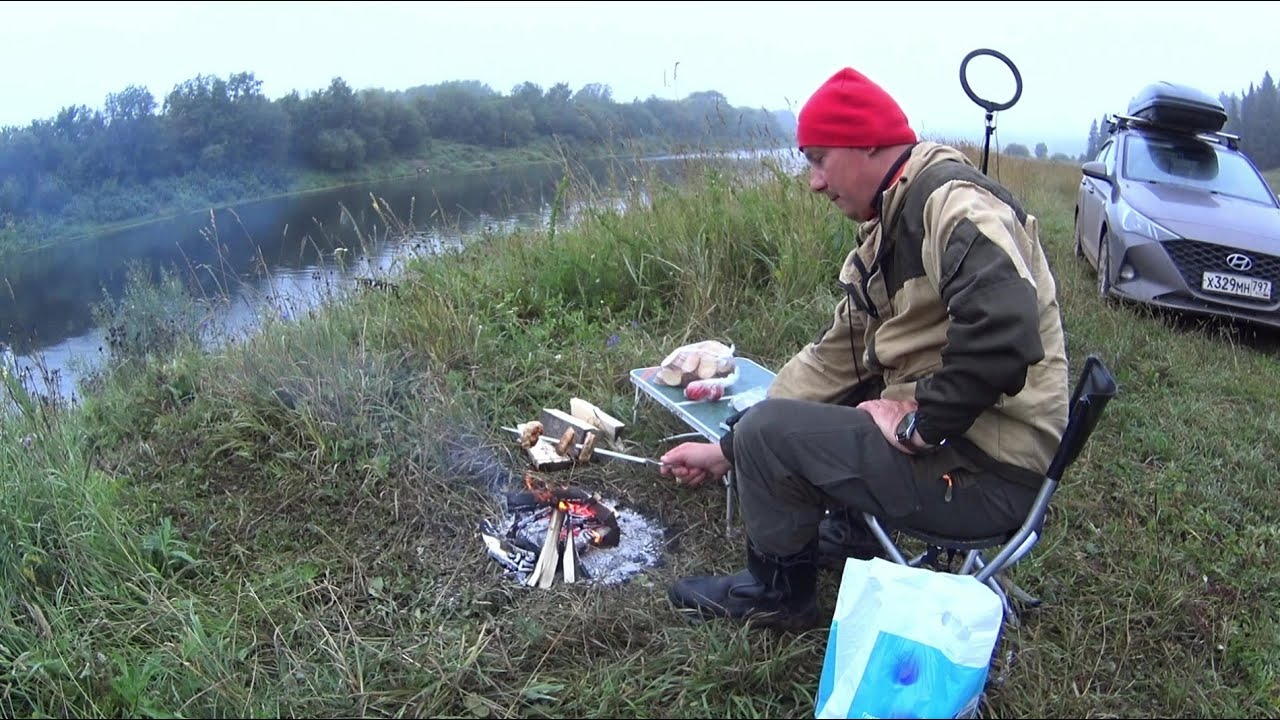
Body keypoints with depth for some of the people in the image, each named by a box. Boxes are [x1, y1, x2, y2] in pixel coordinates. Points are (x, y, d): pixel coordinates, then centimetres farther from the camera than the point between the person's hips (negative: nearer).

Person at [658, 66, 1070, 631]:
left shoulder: (952, 203, -19)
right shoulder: (887, 229, 12)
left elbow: (1003, 336, -35)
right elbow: (834, 359, 11)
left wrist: (921, 422, -21)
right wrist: (726, 450, 8)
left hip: (992, 469, -10)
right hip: (950, 434, 10)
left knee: (768, 431, -11)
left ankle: (779, 590, 12)